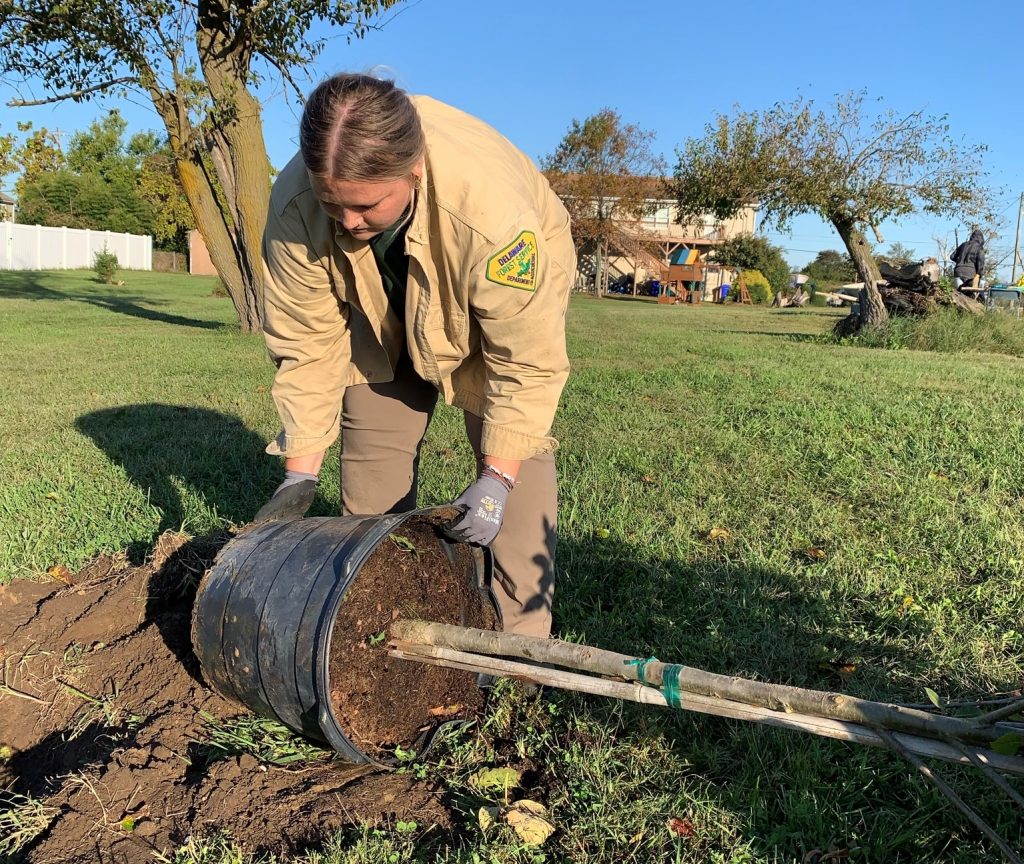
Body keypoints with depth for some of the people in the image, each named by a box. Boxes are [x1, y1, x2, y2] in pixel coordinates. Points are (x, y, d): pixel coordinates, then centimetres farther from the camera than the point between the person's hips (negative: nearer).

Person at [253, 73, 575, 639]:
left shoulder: (492, 209, -44)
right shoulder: (295, 205, -32)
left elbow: (527, 360, -34)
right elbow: (305, 342, -22)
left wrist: (496, 480, -37)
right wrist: (301, 472, -20)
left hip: (512, 286, -3)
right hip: (384, 308, 4)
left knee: (515, 456, -14)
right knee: (369, 453, 2)